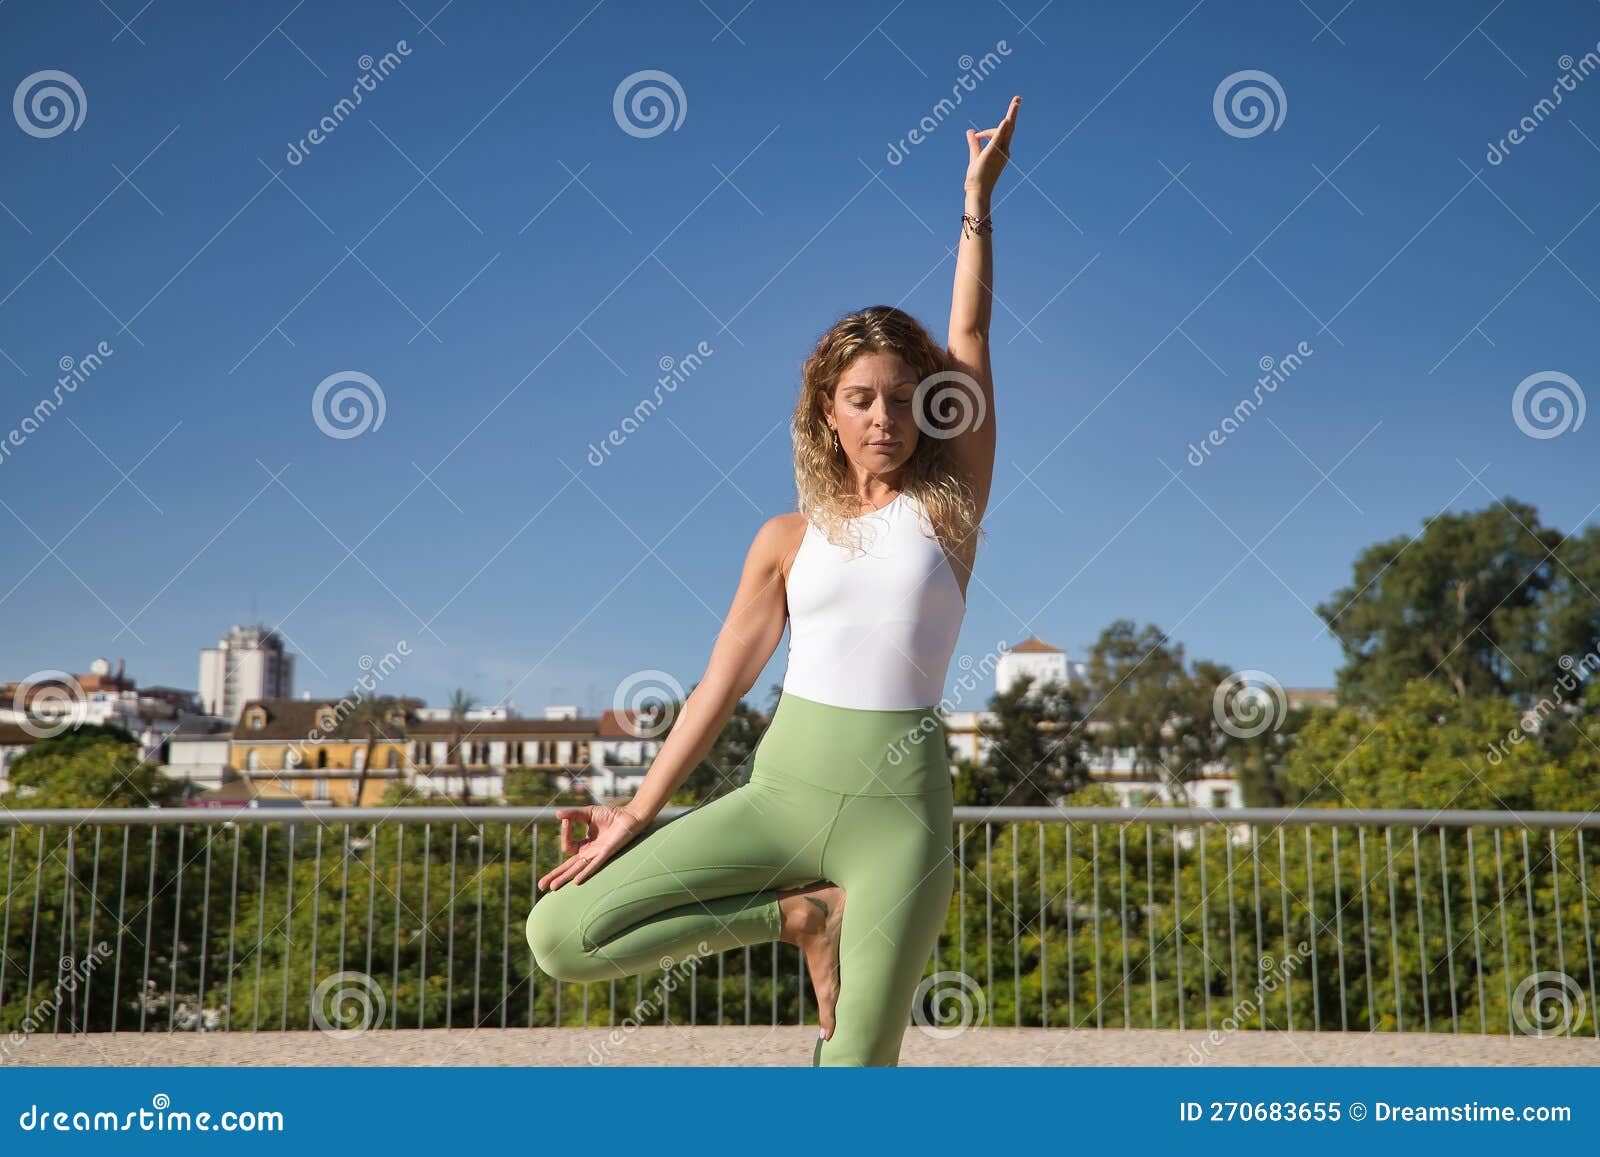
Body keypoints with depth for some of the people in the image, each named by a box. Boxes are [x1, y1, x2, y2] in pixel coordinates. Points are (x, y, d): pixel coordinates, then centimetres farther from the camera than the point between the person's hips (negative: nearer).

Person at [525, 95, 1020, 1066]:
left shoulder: (948, 506, 5)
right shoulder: (789, 540, 10)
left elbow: (970, 340, 2)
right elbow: (723, 682, 8)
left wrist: (978, 200, 3)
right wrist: (640, 810, 3)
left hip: (899, 802, -2)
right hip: (782, 785, 2)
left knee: (860, 1061, -3)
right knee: (561, 936, -7)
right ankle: (800, 916, 3)